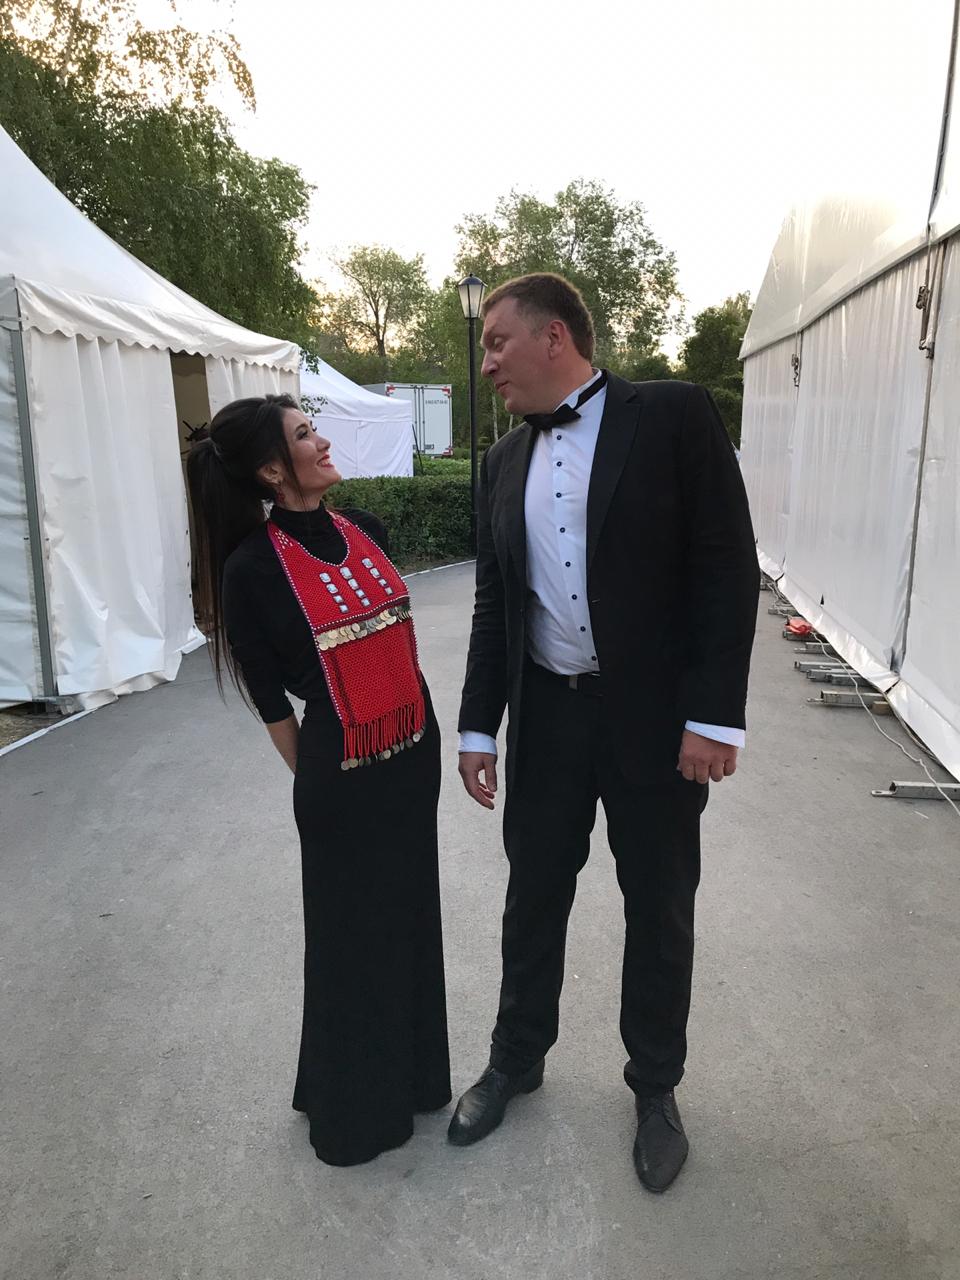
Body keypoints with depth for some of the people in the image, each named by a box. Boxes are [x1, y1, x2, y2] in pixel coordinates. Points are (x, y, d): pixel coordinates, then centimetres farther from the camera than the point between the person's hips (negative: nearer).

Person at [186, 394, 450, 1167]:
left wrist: (418, 730, 15)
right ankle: (354, 1105, 37)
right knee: (351, 931, 12)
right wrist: (316, 775, 2)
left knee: (411, 915, 19)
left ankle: (412, 1074, 43)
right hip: (342, 772, -6)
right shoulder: (254, 568, -17)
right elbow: (270, 698, -7)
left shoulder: (366, 531, 1)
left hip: (415, 752, 6)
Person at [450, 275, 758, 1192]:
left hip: (655, 717, -4)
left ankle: (655, 1088, 37)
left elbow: (726, 565, -11)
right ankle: (516, 1058, 41)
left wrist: (714, 714, -16)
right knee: (532, 899, 17)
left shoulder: (673, 415, -7)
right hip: (546, 714, 4)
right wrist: (477, 726, 8)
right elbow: (494, 602, 10)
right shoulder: (503, 462, 8)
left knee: (660, 910, 13)